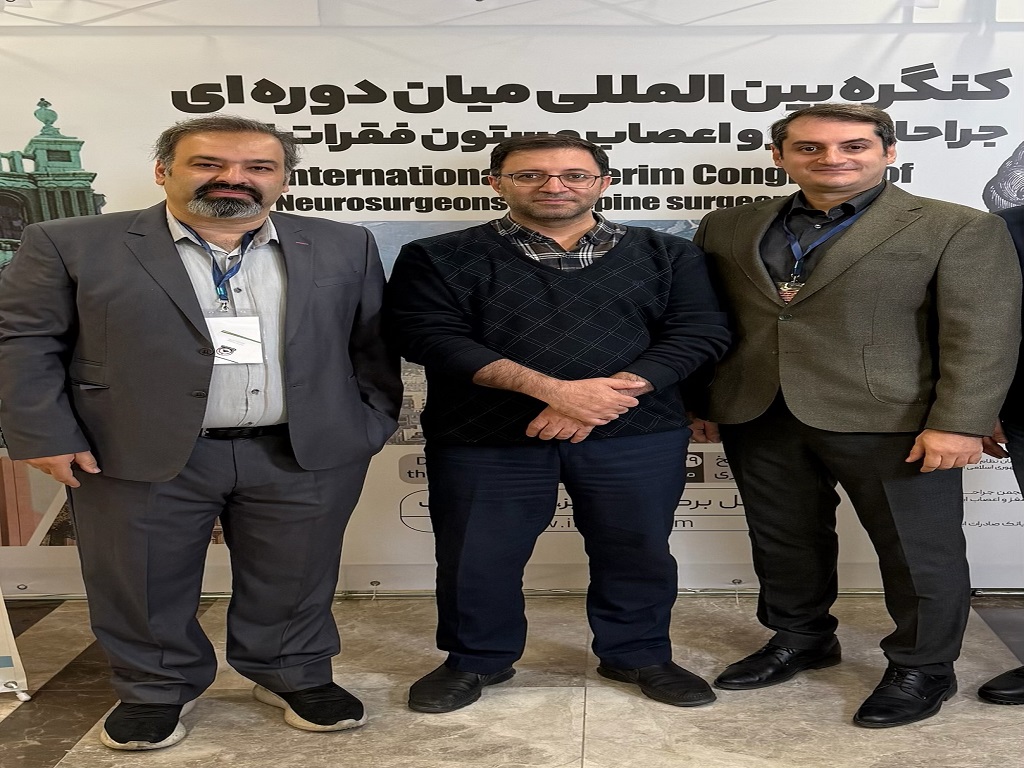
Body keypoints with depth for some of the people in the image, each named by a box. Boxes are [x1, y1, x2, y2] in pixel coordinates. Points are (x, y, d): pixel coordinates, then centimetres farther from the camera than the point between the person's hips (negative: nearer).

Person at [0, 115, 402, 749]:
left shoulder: (343, 247, 3)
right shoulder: (72, 244, -3)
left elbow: (371, 342, 8)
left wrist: (371, 423, 2)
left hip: (305, 454, 2)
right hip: (142, 457, -1)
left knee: (295, 578, 13)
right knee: (143, 585, 11)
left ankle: (295, 676, 36)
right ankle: (157, 689, 34)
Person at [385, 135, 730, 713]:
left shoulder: (668, 255, 7)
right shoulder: (438, 259, 2)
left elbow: (701, 333, -2)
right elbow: (433, 338, -10)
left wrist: (607, 395, -17)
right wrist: (553, 389, -20)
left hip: (636, 434, 1)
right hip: (485, 436, -1)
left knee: (637, 551, 11)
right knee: (477, 555, 8)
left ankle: (640, 655, 35)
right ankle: (477, 660, 32)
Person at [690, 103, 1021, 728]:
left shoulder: (959, 230, -3)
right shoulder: (728, 228, 8)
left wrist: (958, 424, -17)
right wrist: (698, 401, 10)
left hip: (890, 420, -4)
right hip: (757, 418, 4)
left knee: (918, 551, 6)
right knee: (784, 541, 16)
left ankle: (923, 667, 27)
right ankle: (801, 639, 38)